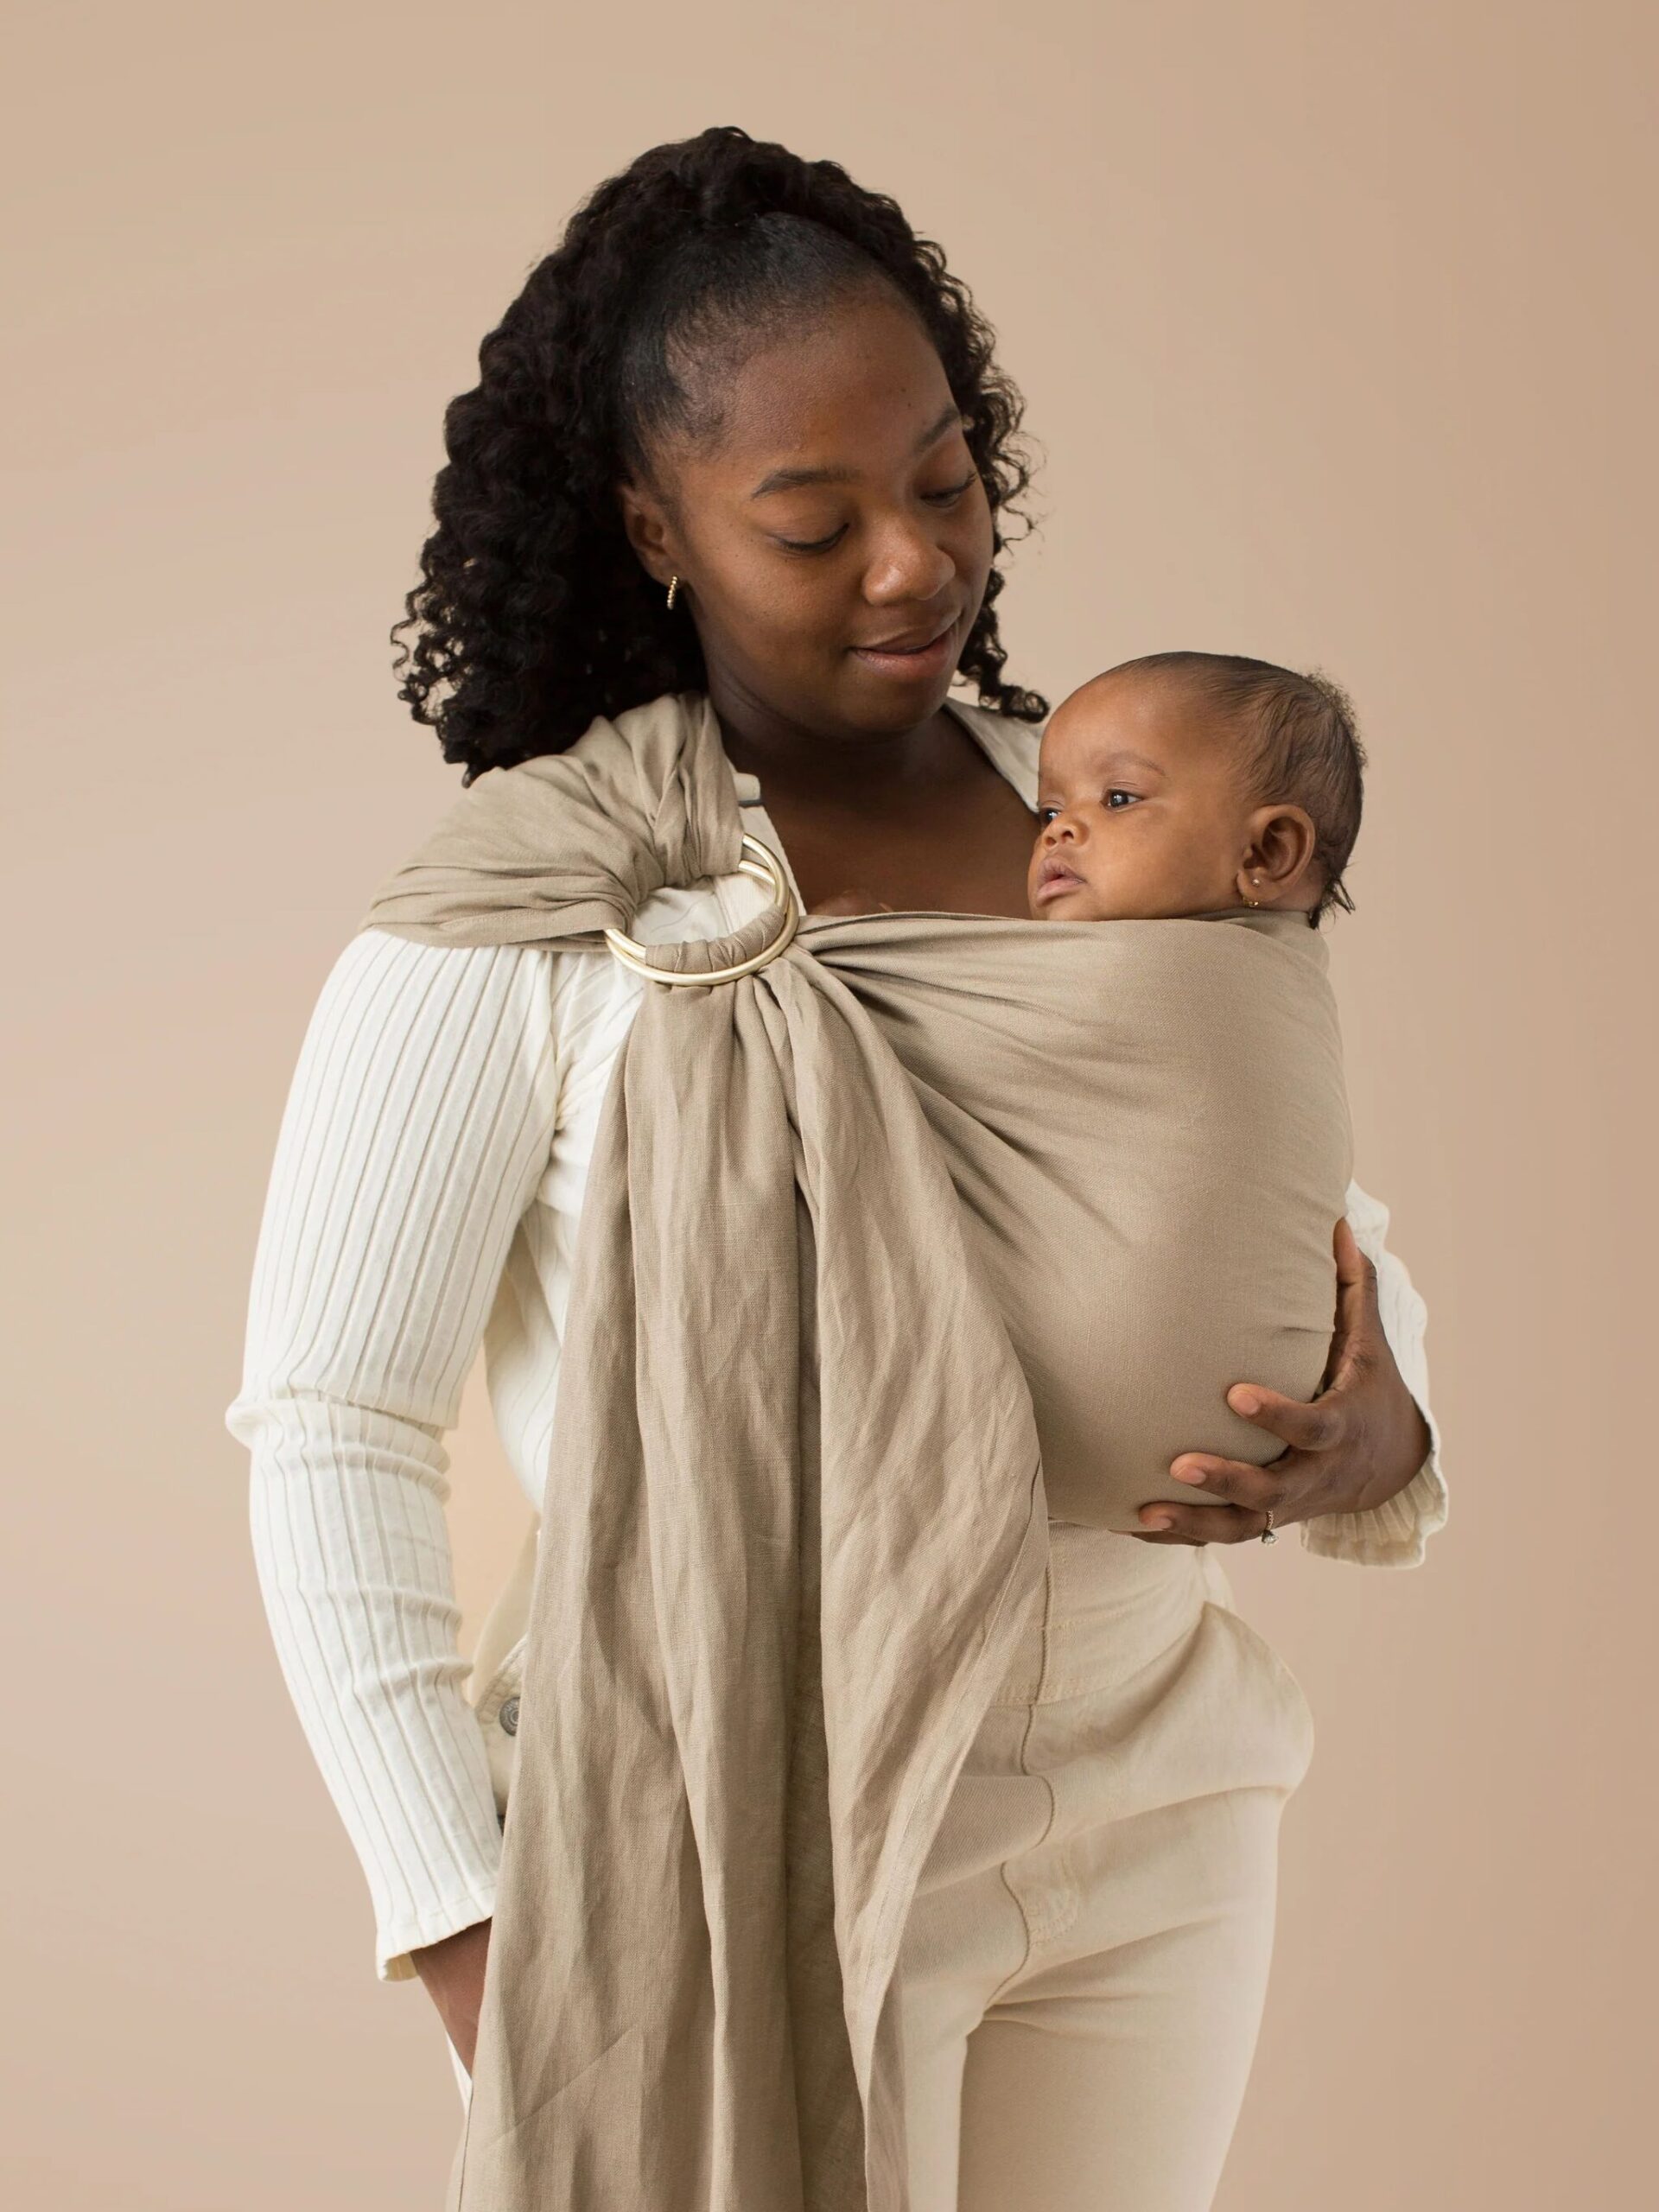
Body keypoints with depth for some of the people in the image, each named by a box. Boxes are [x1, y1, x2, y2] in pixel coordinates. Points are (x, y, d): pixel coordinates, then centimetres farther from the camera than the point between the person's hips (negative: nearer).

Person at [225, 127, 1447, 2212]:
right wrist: (480, 1959, -16)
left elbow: (1340, 1256, 10)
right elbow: (334, 1429, -11)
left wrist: (1372, 1439, -14)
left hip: (1146, 1802, 5)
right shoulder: (521, 919, -10)